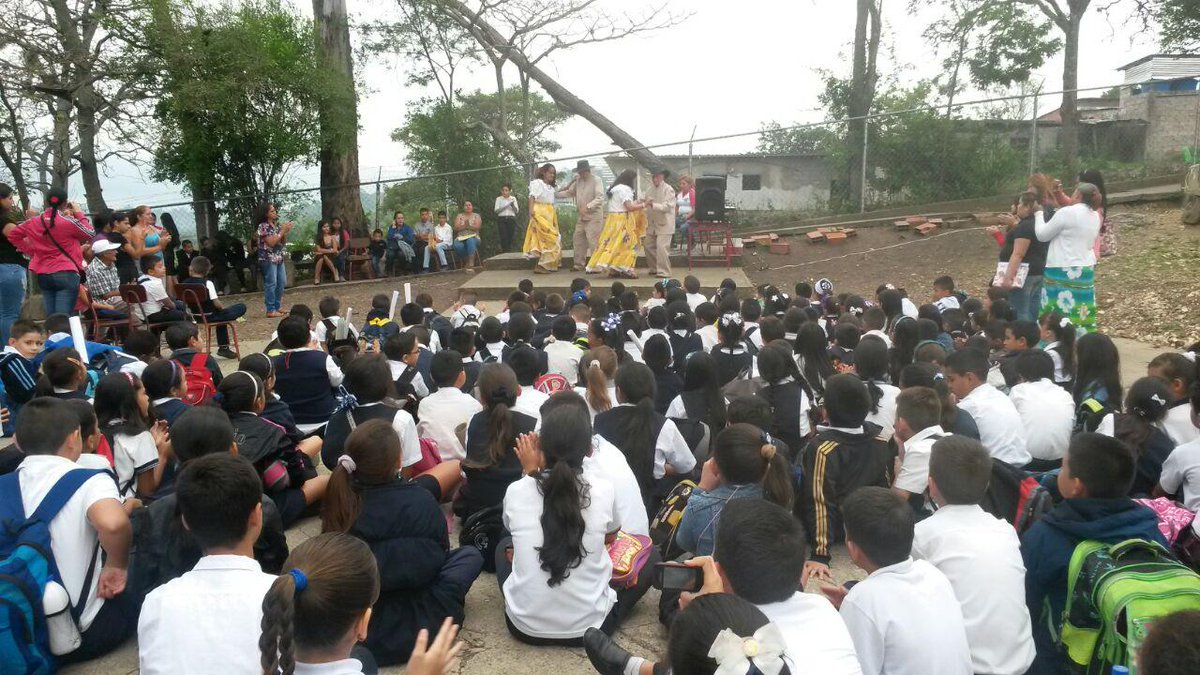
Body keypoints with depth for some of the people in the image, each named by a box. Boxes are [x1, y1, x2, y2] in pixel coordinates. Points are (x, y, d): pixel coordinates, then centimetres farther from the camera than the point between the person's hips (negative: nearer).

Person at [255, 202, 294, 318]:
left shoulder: (277, 224, 10)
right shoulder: (263, 226, -12)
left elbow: (283, 242, 12)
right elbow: (271, 242, -18)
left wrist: (286, 232, -6)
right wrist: (282, 231, -16)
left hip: (279, 258, 8)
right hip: (268, 259, -8)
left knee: (281, 283, 10)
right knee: (271, 284, -6)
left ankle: (277, 307, 21)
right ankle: (270, 311, -2)